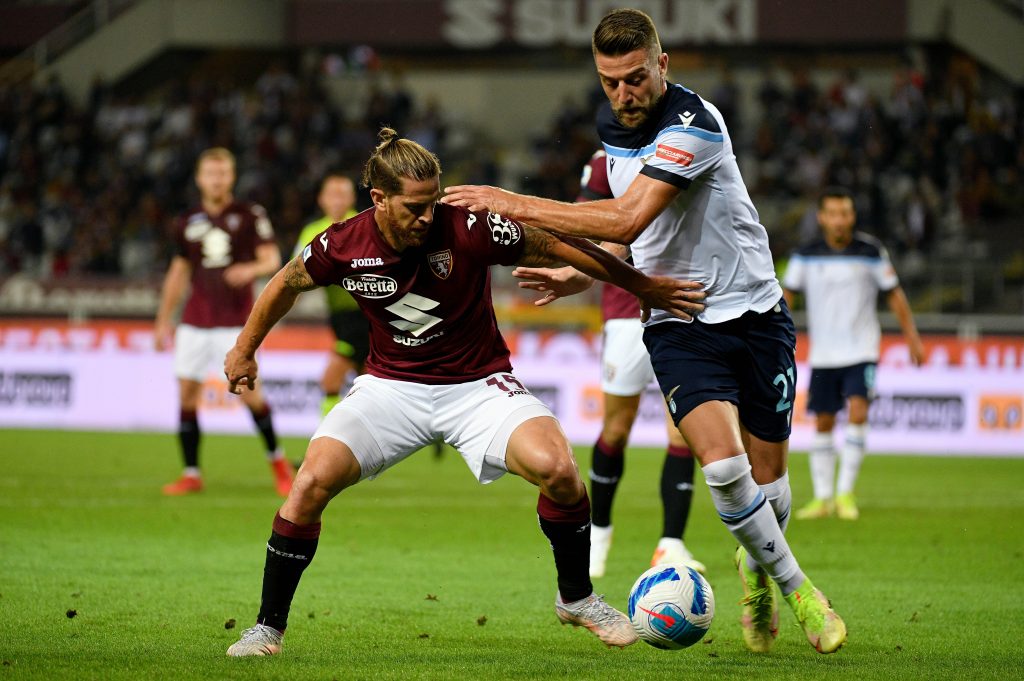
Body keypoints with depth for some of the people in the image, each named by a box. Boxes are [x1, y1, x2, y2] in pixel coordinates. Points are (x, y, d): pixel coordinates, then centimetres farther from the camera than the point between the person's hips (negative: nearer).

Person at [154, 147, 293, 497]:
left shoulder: (250, 215, -2)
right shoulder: (188, 222, 9)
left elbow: (272, 259, -5)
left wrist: (252, 269, -29)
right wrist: (163, 320, 16)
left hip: (236, 321, -4)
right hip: (196, 322, 4)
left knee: (249, 392, -10)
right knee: (186, 394, -3)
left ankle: (277, 460, 11)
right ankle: (191, 475, 6)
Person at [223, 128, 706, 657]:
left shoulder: (469, 230, -21)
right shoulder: (344, 247, -15)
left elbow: (556, 248, -9)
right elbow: (287, 284, 7)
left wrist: (643, 287, -4)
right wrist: (245, 349, 20)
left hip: (478, 384, -1)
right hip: (391, 385, 1)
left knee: (556, 467, -26)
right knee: (311, 483, -20)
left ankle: (576, 598, 0)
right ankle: (268, 628, -3)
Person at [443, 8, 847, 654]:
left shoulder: (694, 124, -21)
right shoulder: (612, 128, 4)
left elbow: (628, 218, -31)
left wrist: (516, 204, -28)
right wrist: (580, 275, 5)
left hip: (754, 314, -4)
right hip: (678, 323, 4)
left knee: (767, 482, 4)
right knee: (725, 467, -19)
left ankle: (757, 571, 37)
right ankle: (794, 586, 2)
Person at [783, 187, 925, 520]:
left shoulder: (871, 252, -4)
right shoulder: (806, 255, -1)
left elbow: (894, 294, 4)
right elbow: (786, 295, 4)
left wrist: (912, 337, 5)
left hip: (861, 352, -2)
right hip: (822, 355, 2)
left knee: (857, 413, -19)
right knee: (823, 424, 5)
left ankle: (846, 492, -11)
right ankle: (823, 497, 15)